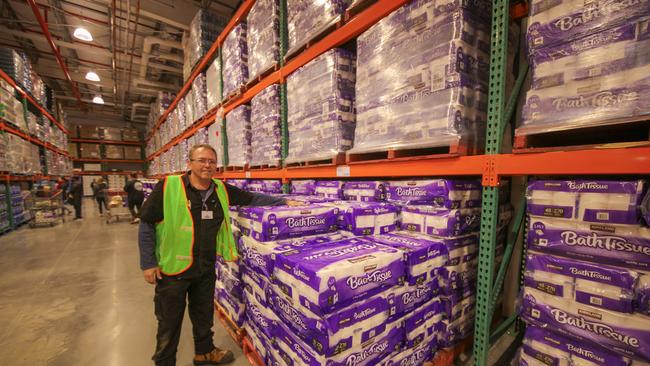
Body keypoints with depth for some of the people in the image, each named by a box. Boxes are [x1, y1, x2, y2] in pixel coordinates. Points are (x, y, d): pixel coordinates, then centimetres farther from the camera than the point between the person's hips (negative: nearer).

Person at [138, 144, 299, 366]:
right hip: (173, 268, -4)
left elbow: (251, 198, 4)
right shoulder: (168, 186, -16)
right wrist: (148, 263, -10)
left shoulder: (221, 190, -3)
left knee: (204, 315, 24)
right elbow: (146, 224, -10)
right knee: (169, 322, 16)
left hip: (206, 268, 5)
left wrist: (284, 202, -1)